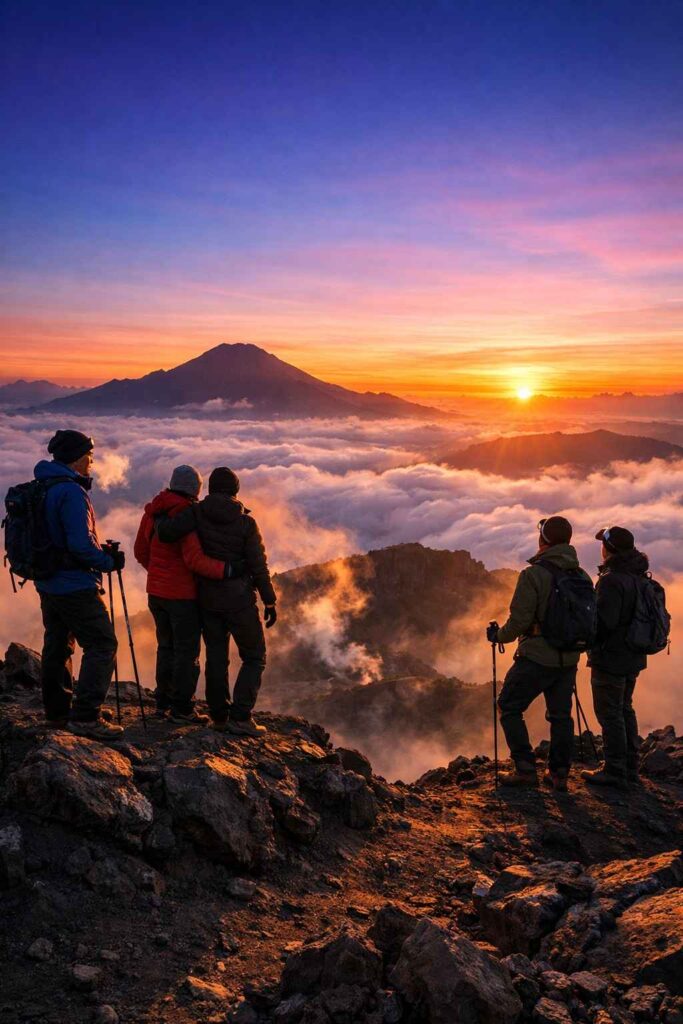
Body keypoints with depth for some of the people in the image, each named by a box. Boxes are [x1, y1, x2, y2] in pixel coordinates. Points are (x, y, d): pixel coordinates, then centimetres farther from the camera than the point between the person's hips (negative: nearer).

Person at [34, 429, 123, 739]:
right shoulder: (71, 491, -19)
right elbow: (81, 544, -25)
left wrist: (99, 551, 16)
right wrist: (109, 561, -9)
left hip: (47, 583, 10)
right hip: (75, 585, -10)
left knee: (57, 645, 17)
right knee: (102, 644, -5)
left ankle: (57, 712, 27)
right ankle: (86, 716, -8)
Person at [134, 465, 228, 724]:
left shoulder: (152, 511, 4)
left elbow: (141, 550, 12)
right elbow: (194, 559, -28)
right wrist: (228, 569, -28)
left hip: (156, 591, 8)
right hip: (183, 594, -7)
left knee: (166, 647, 19)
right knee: (187, 651, 3)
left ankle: (163, 703, 27)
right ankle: (182, 709, 8)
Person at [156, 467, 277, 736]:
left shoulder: (196, 514, -3)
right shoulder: (246, 522, -6)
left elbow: (165, 532, -16)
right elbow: (258, 566, -7)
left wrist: (159, 519, 8)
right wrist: (269, 601, -1)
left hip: (207, 598, 3)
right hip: (239, 599, -3)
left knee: (215, 657, 13)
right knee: (254, 657, 7)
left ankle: (219, 716, 18)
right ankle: (240, 717, -3)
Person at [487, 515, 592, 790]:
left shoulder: (533, 575, -17)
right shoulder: (582, 577, 4)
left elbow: (519, 620, -18)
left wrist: (498, 636, 0)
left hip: (536, 657, -6)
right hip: (568, 659, 6)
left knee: (509, 708, 6)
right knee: (560, 714, 16)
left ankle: (525, 770, 2)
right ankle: (559, 774, 20)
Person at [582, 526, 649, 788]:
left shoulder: (612, 580, -21)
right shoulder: (640, 578, 7)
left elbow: (604, 622, -25)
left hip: (610, 657, -9)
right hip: (632, 658, 9)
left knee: (609, 713, 0)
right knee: (625, 709, 19)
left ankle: (614, 771, 7)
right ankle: (629, 767, 28)